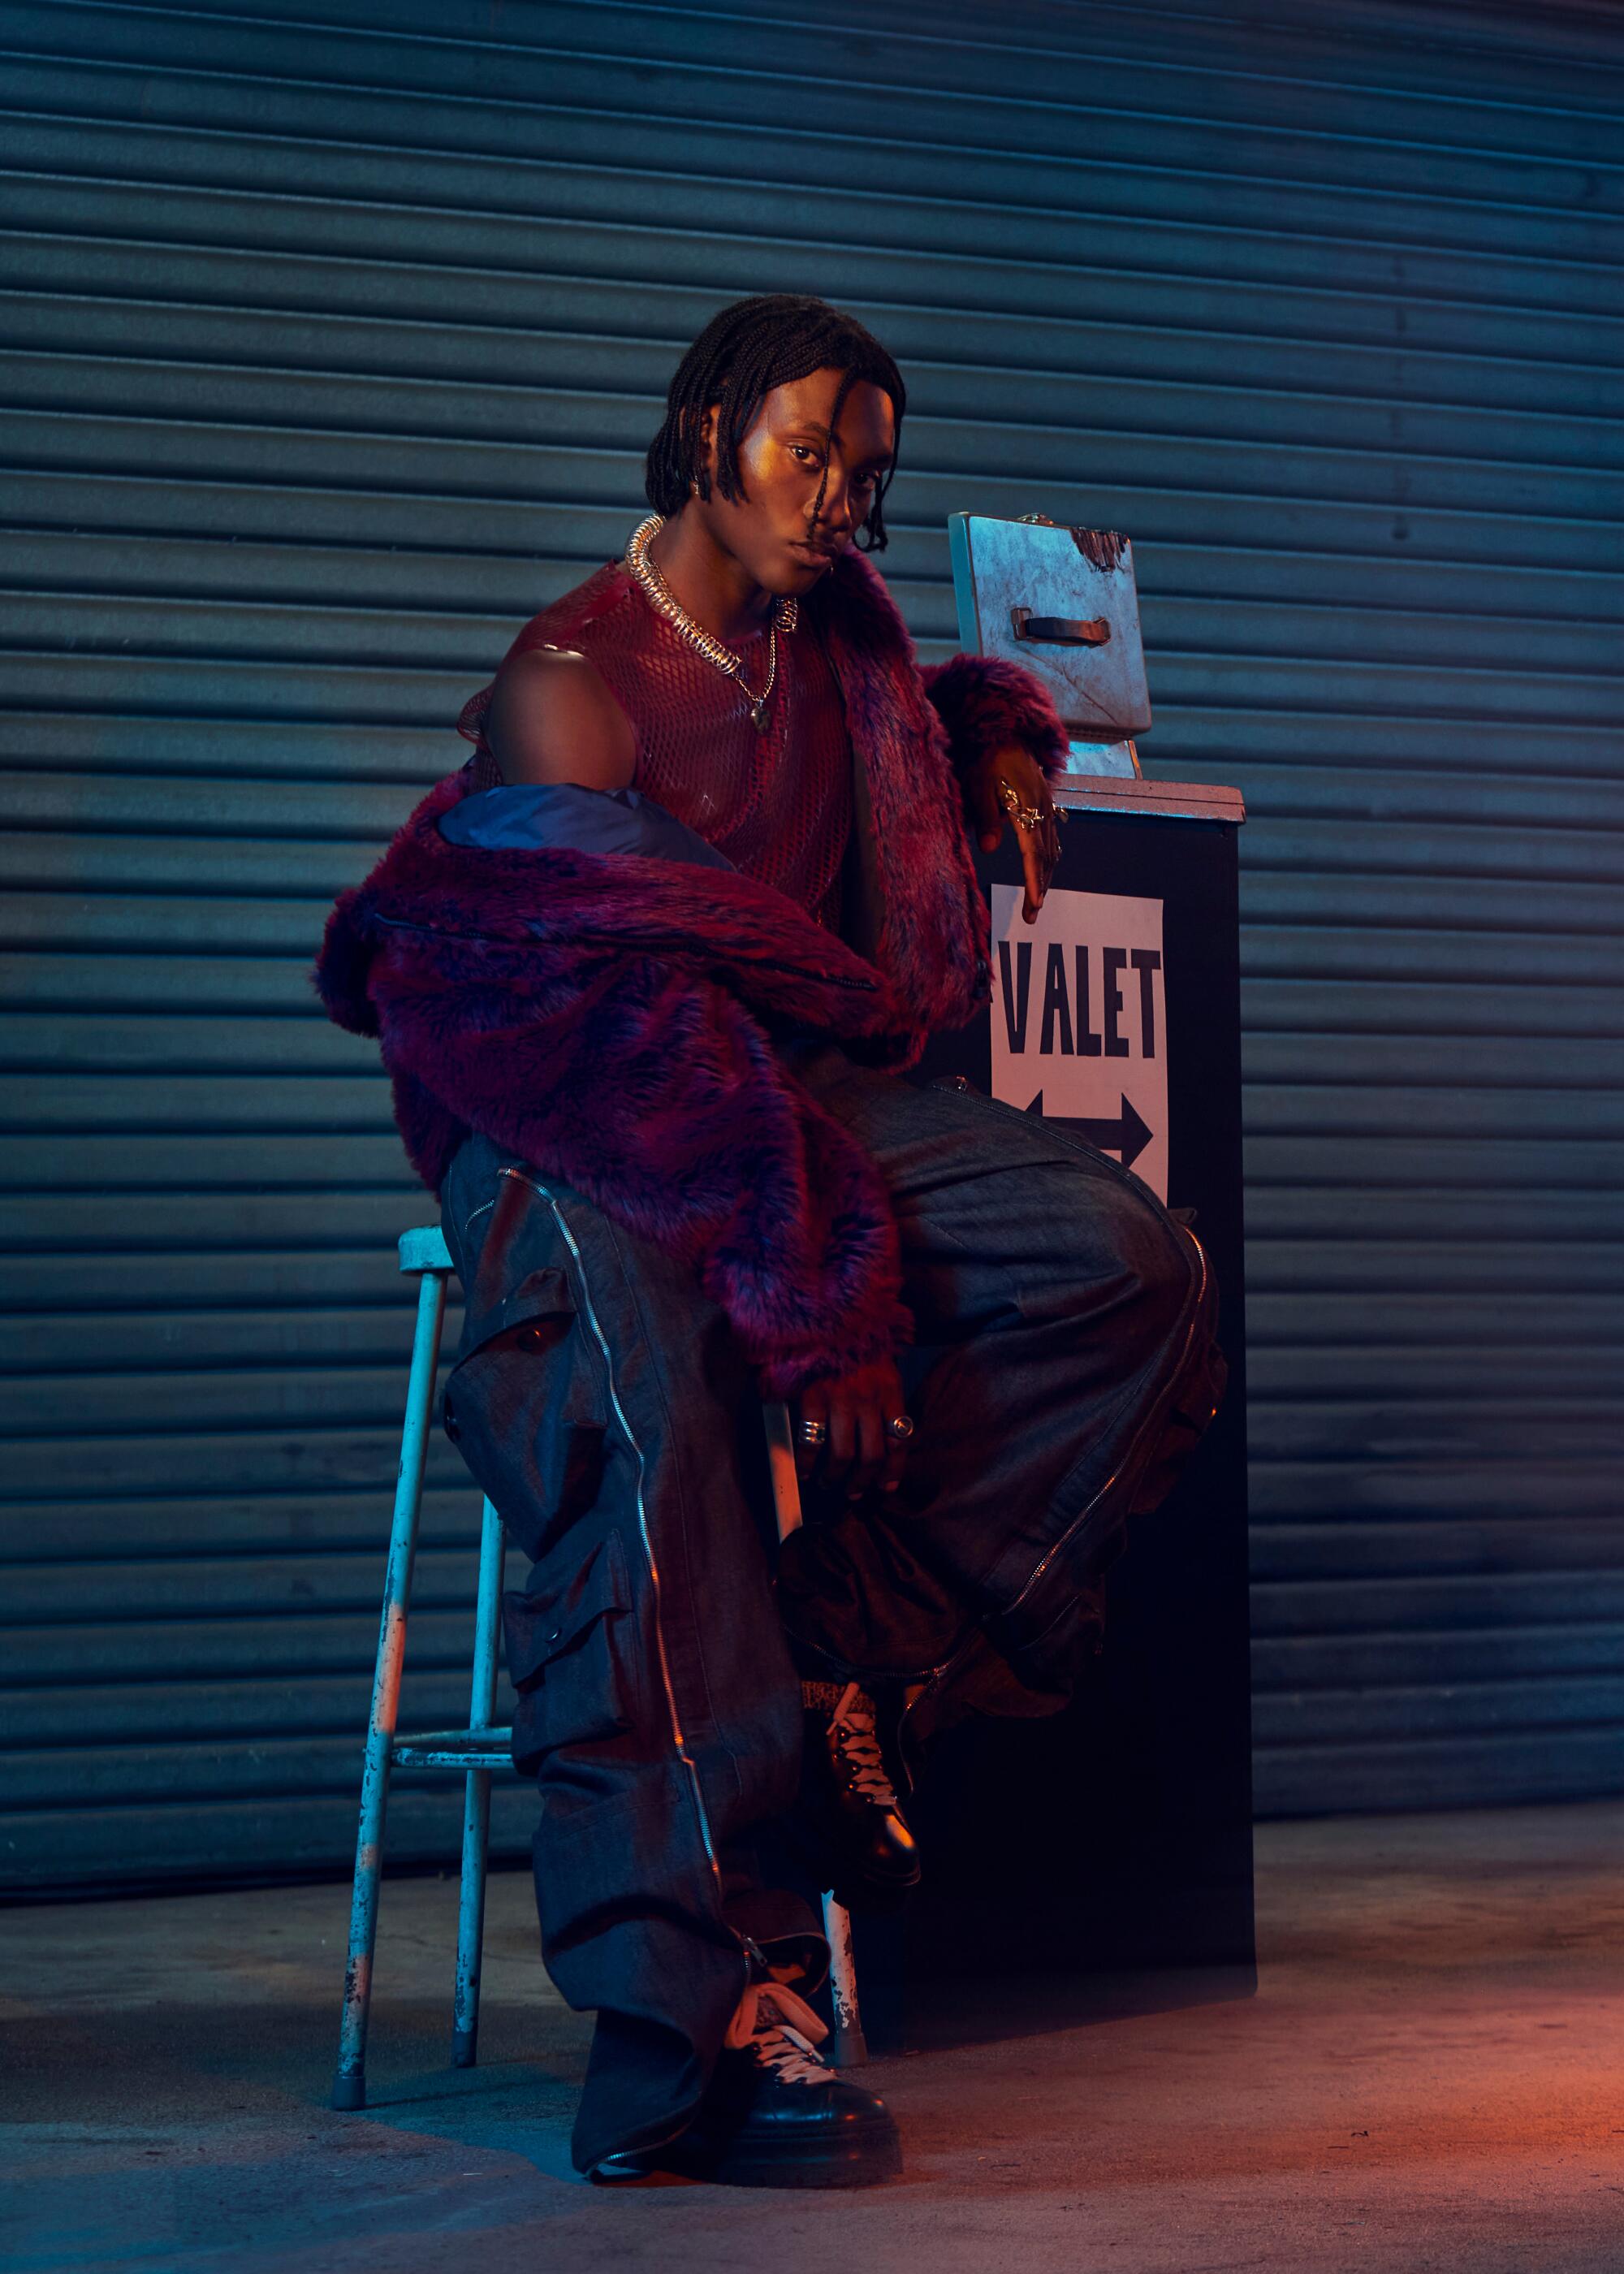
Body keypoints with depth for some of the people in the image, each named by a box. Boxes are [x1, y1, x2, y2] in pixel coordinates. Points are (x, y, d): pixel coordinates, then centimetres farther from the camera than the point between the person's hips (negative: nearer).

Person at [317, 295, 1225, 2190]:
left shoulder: (834, 639, 14)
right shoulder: (568, 681, -11)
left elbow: (913, 728, 43)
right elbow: (639, 1009, -22)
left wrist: (996, 728, 18)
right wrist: (821, 1281, -30)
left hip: (805, 1096, 7)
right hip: (575, 1128, -7)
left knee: (1125, 1264, -18)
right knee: (657, 1396, -39)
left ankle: (859, 1672, -16)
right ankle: (687, 2012, -45)